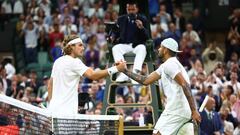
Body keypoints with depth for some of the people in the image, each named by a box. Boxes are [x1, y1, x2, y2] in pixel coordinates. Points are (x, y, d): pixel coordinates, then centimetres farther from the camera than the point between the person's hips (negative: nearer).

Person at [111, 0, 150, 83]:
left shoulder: (143, 20, 3)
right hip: (124, 45, 2)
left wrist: (141, 28, -24)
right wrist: (112, 37, -8)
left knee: (142, 48, -35)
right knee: (115, 48, -29)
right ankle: (123, 74, -39)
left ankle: (135, 72, -49)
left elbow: (147, 37, -5)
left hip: (137, 45, -2)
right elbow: (116, 32, 15)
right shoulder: (121, 19, 11)